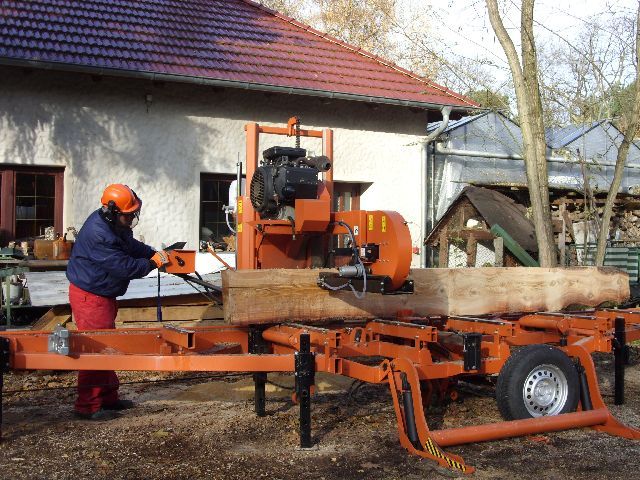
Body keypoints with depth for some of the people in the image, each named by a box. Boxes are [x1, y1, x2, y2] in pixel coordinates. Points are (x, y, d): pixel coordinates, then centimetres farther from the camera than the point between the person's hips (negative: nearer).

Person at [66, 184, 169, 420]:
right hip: (90, 296, -11)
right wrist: (153, 263, -16)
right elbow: (123, 267, -28)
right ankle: (88, 406, 2)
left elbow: (132, 246, 18)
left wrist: (154, 253, 2)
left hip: (104, 294, 11)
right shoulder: (98, 234, -28)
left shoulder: (115, 224, 3)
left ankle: (108, 397, 28)